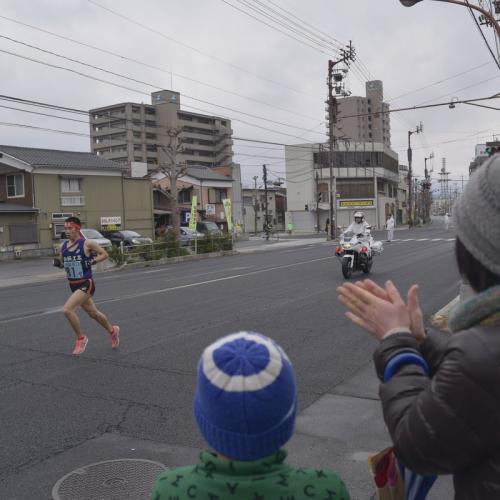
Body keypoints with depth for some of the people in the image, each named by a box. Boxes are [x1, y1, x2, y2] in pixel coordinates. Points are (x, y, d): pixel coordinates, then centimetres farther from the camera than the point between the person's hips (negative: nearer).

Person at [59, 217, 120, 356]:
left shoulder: (87, 244, -12)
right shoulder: (63, 246, 4)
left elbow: (104, 254, -3)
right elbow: (62, 262, 20)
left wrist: (92, 261, -17)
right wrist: (60, 264, -3)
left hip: (86, 284, -7)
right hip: (73, 285, 7)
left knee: (67, 310, -22)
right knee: (93, 314, 20)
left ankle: (81, 338, -2)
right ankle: (112, 330, 44)